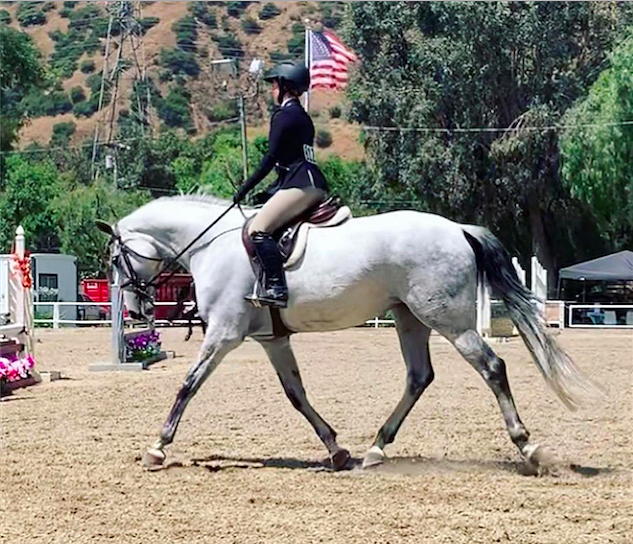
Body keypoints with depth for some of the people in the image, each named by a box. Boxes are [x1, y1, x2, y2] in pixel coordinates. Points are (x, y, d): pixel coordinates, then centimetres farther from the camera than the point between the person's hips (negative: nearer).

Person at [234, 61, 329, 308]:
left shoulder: (284, 115, -6)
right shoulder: (302, 116, 23)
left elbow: (271, 158, -11)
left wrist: (246, 188, -6)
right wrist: (270, 192, 25)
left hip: (302, 184, -11)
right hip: (314, 185, 11)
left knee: (259, 229, -19)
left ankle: (276, 288, -30)